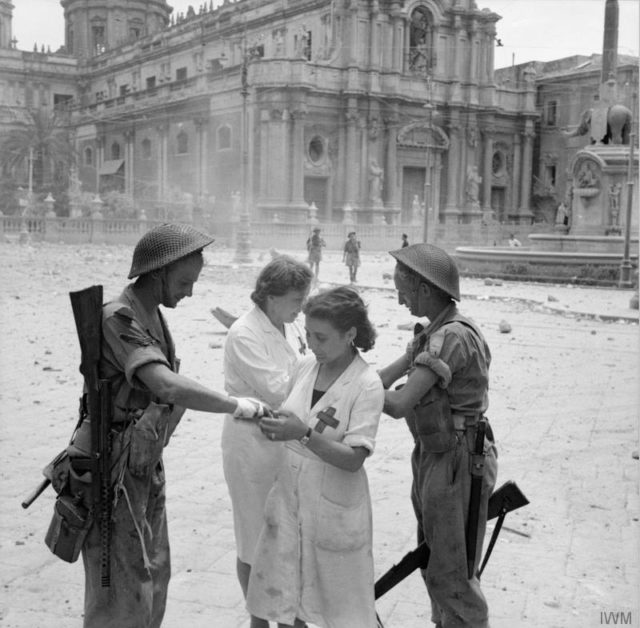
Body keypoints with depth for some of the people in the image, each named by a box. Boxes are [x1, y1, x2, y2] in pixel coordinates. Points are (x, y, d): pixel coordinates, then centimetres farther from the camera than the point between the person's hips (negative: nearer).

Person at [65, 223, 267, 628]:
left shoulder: (152, 314, 5)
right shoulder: (119, 320, -23)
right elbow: (168, 387, -37)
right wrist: (241, 407, -29)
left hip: (145, 466, 9)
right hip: (112, 472, -9)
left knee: (153, 577, 19)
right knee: (121, 592, 0)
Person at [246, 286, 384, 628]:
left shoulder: (367, 385, -16)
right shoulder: (306, 367, 0)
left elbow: (353, 459, -20)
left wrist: (304, 433, -32)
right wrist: (275, 427, -10)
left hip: (334, 507, -5)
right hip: (290, 496, 5)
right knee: (282, 597, 12)